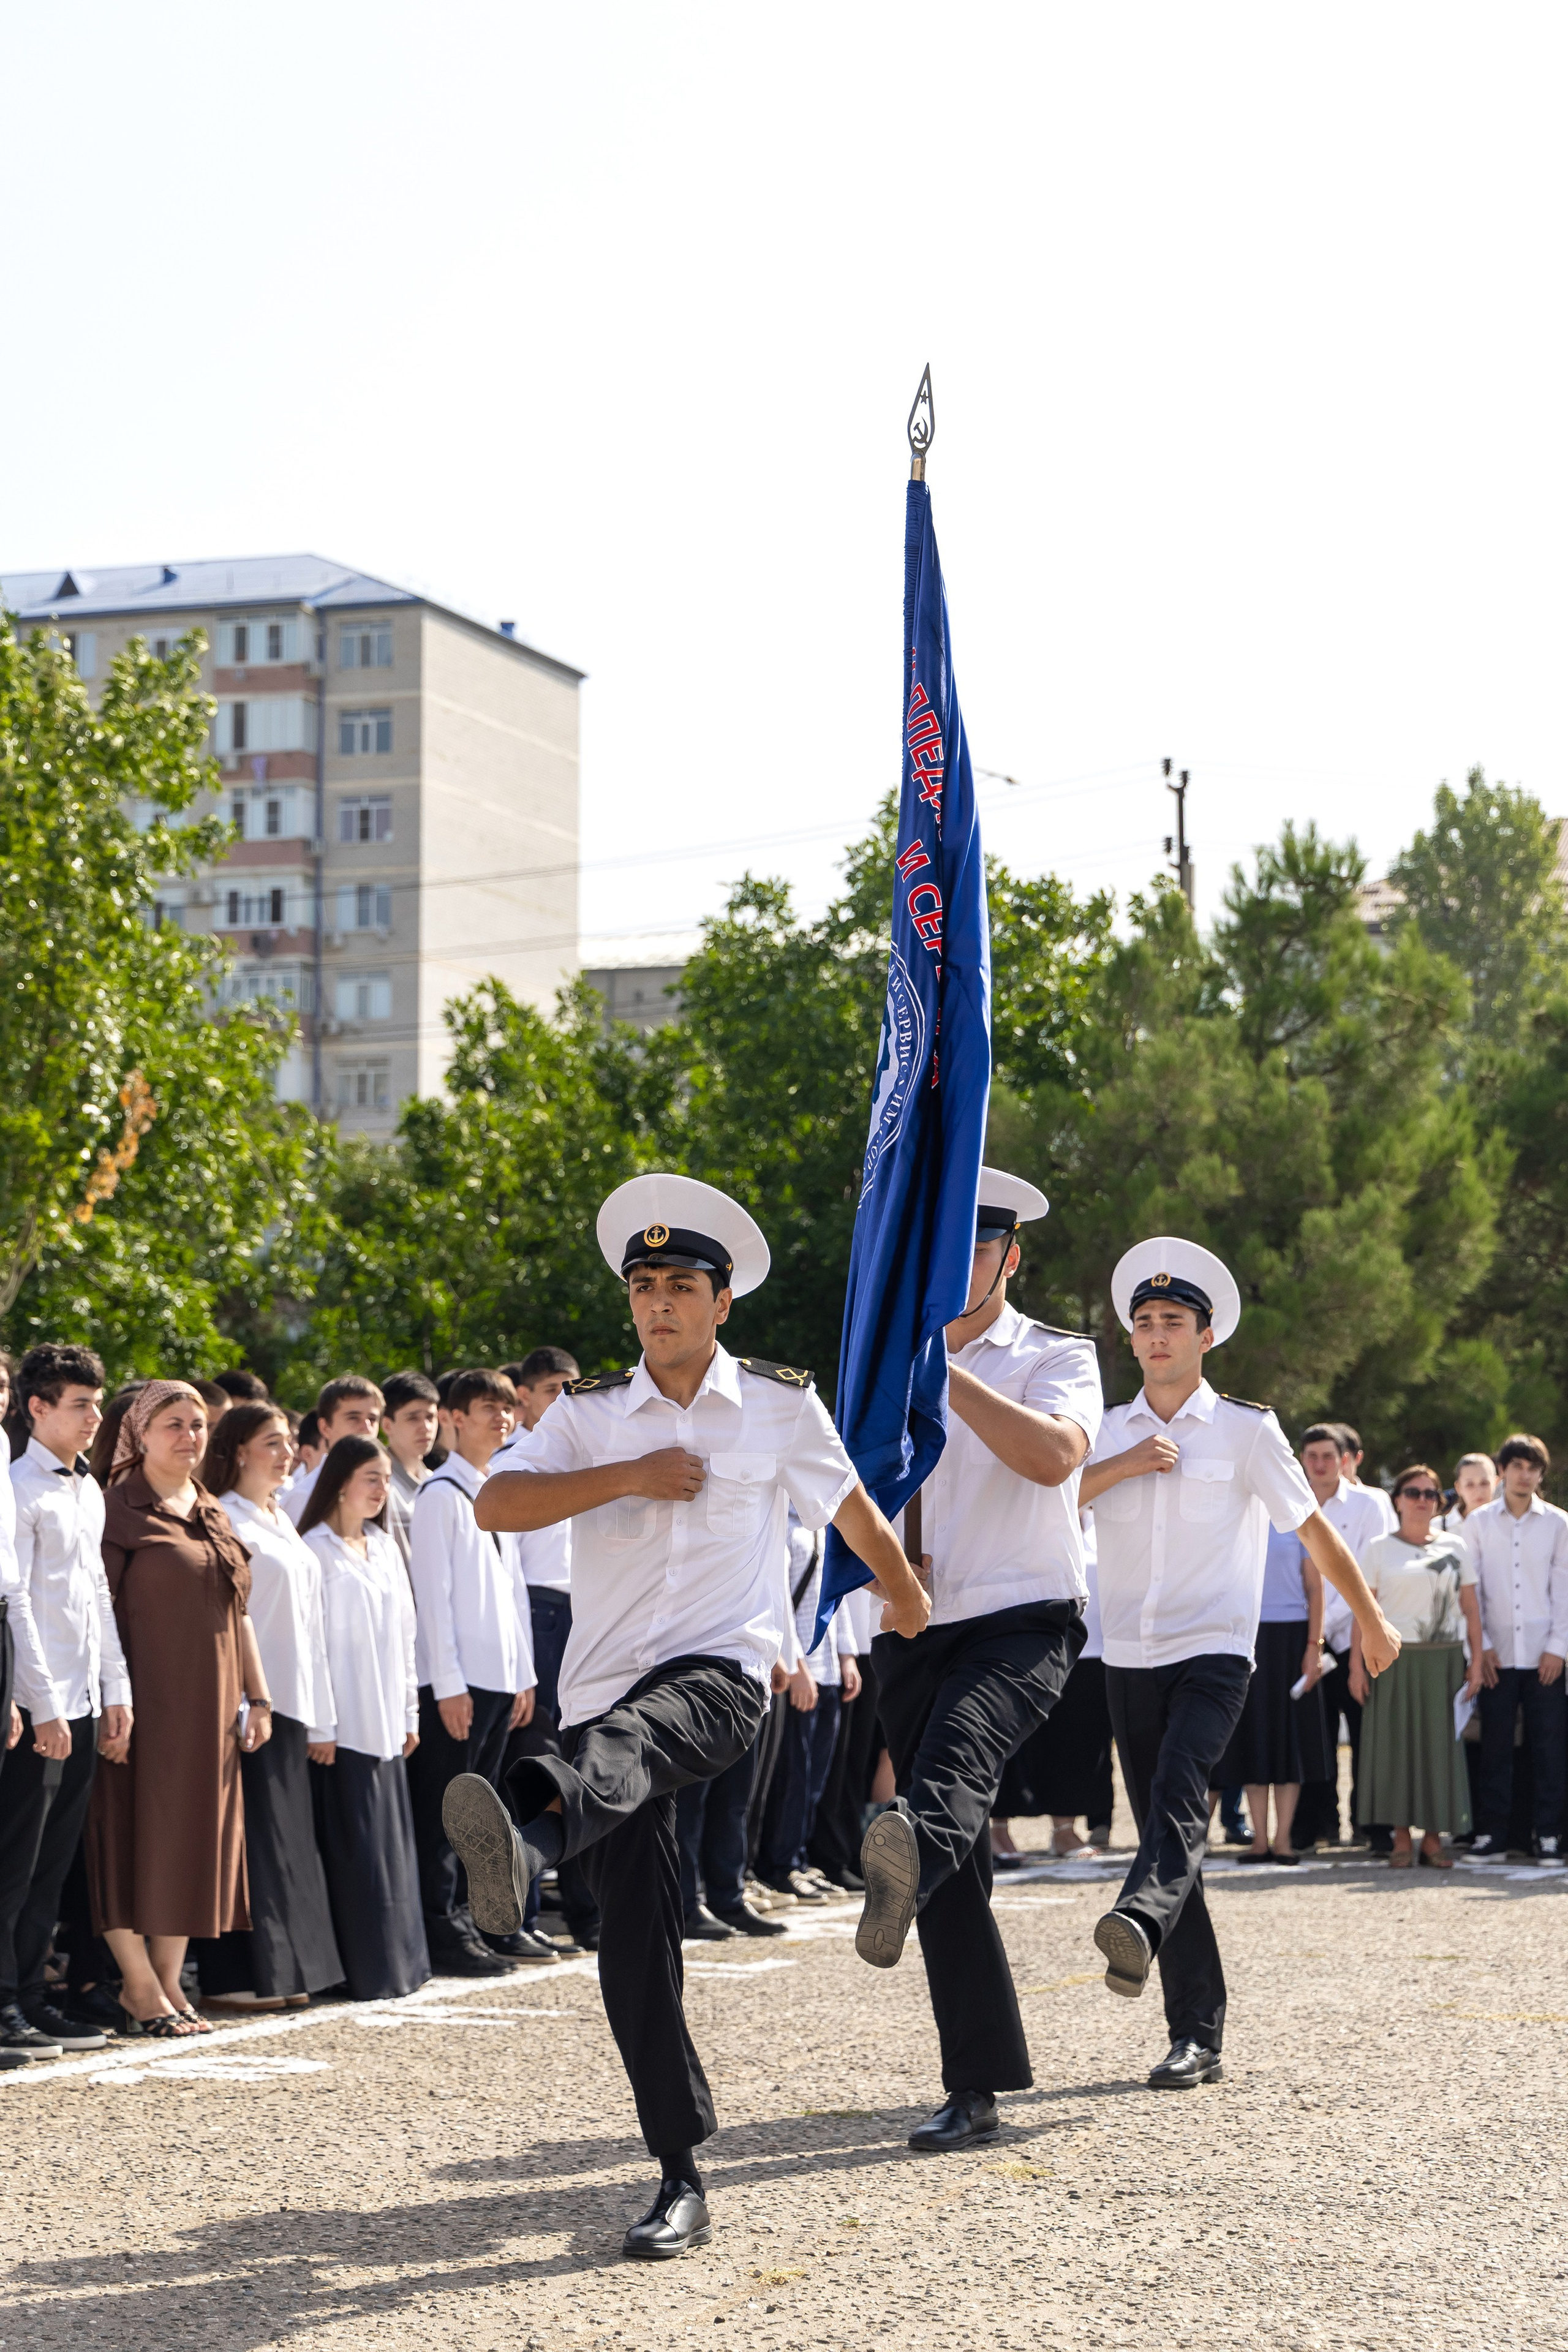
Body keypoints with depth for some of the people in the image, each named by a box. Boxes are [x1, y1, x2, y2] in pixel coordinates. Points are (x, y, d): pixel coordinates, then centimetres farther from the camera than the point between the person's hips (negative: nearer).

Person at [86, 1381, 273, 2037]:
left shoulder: (211, 1513, 16)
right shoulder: (120, 1509, -7)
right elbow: (99, 1609, -12)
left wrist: (257, 1696, 15)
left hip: (209, 1702, 7)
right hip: (146, 1698, -7)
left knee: (197, 1834, 7)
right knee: (137, 1828, -4)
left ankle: (169, 1981, 14)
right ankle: (141, 1985, 1)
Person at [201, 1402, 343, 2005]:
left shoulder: (282, 1522, 18)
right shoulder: (224, 1520, -9)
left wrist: (318, 1709, 18)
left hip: (290, 1698, 8)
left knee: (288, 1835, 9)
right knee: (255, 1835, -7)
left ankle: (286, 1968, 13)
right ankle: (237, 1974, -3)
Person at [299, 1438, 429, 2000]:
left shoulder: (384, 1548, 14)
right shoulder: (317, 1549, -8)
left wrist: (409, 1713, 13)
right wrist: (319, 1726, -15)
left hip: (384, 1722, 7)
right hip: (342, 1725, -7)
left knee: (389, 1843, 8)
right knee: (352, 1846, -5)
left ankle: (395, 1961, 14)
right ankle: (361, 1969, -1)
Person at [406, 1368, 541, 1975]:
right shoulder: (441, 1494, -7)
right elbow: (433, 1594, -12)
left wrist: (524, 1674, 15)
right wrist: (449, 1684, -16)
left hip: (500, 1675, 8)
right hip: (455, 1680, -8)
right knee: (443, 1810, -4)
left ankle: (481, 1920, 17)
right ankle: (444, 1934, -3)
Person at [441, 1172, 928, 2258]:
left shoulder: (782, 1404, 9)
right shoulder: (590, 1412, 11)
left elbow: (855, 1510, 24)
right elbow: (495, 1506, -3)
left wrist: (907, 1596, 36)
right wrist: (632, 1476, -9)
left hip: (720, 1677, -3)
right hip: (607, 1689, 3)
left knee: (625, 1742, -40)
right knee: (634, 1951, -3)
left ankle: (526, 1841, -73)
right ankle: (683, 2183, 4)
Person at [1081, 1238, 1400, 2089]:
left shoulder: (1246, 1430, 4)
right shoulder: (1106, 1433, 12)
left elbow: (1314, 1530, 11)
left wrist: (1371, 1620, 17)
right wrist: (1123, 1467, -11)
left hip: (1213, 1653, -3)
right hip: (1129, 1659, 4)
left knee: (1177, 1792, -28)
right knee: (1163, 1824, 1)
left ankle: (1139, 1924, -54)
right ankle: (1196, 2036, 4)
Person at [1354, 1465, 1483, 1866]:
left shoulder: (1453, 1548, 11)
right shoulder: (1380, 1548, 5)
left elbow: (1471, 1609, 9)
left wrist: (1476, 1661, 2)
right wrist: (1356, 1664, -7)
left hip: (1444, 1660, 2)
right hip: (1394, 1658, -2)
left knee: (1439, 1742, 1)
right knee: (1396, 1742, -1)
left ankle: (1434, 1837, 8)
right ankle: (1401, 1838, 4)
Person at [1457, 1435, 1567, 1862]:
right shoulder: (1478, 1522, 7)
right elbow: (1470, 1589, 6)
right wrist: (1480, 1645, -1)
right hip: (1497, 1653, 0)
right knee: (1495, 1746, 1)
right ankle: (1492, 1832, 6)